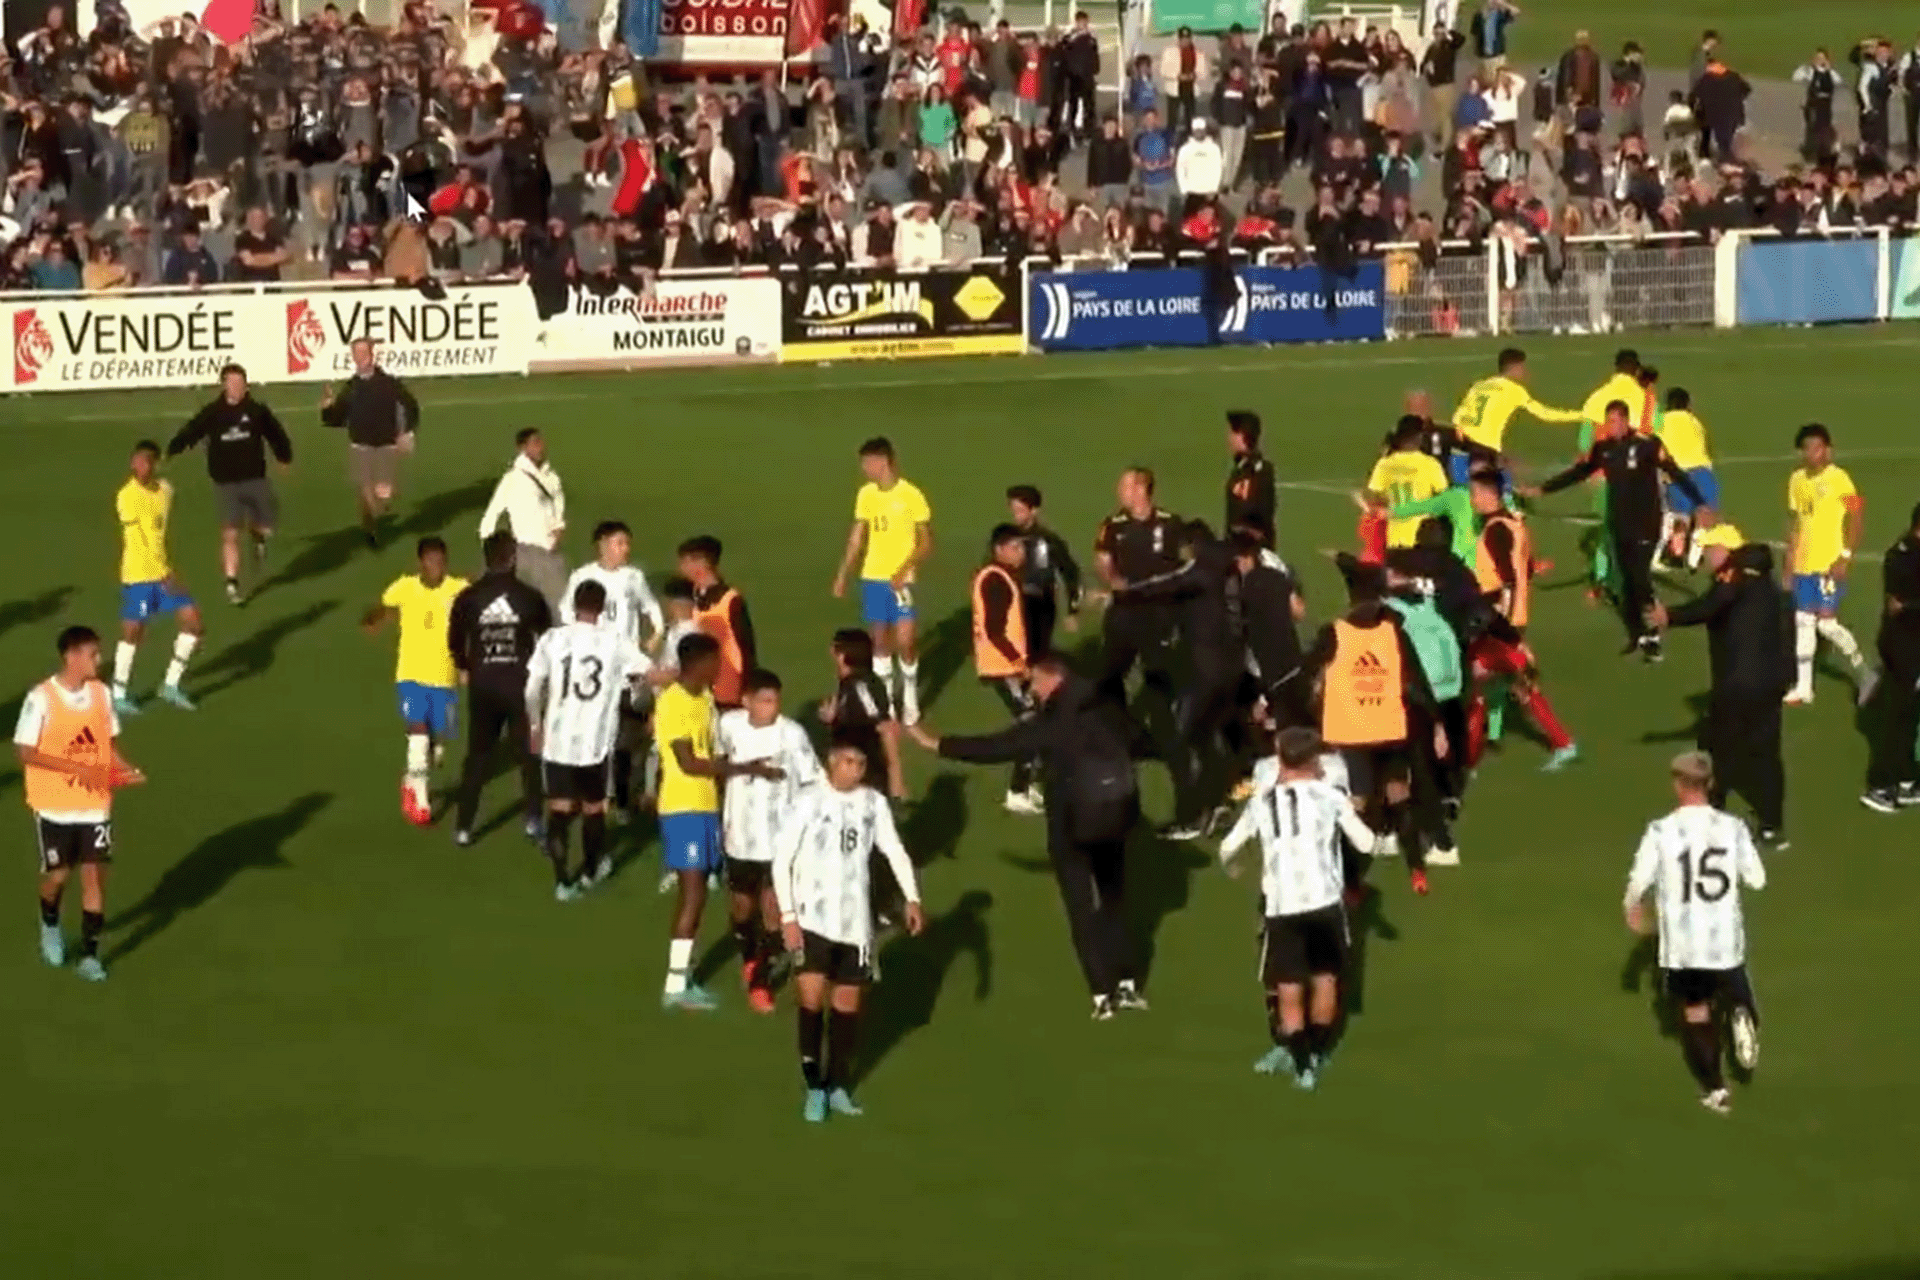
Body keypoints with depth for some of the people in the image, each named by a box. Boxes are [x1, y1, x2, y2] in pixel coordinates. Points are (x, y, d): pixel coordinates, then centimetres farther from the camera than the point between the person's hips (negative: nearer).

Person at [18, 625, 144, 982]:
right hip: (54, 805, -3)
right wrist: (77, 768, -22)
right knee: (58, 873, 9)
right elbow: (25, 752, -15)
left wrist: (125, 769, -9)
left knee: (95, 875, -2)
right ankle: (50, 926, 41)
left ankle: (90, 955, 6)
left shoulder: (101, 693, -1)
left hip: (96, 803, 3)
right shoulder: (41, 698, -16)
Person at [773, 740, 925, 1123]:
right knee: (811, 998, -14)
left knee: (847, 1002, 9)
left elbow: (894, 851, 9)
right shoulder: (810, 802, -9)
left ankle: (838, 1085, 21)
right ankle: (815, 1088, -2)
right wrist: (787, 915, -12)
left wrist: (912, 898, -4)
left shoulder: (874, 803, 2)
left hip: (855, 920, 4)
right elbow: (782, 859, -7)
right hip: (813, 918, -4)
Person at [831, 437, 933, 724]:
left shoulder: (911, 495, -10)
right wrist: (842, 574, 10)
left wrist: (904, 571, -19)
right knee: (879, 641, 6)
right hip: (871, 578, 5)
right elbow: (857, 538, 15)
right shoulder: (865, 494, 6)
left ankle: (910, 699, 12)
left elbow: (926, 543, -7)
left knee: (904, 641, -9)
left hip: (900, 580, -5)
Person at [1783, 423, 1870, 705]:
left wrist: (1846, 556, -17)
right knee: (1803, 621, 8)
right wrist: (1790, 553, 15)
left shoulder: (1838, 478, -12)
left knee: (1826, 622, -9)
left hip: (1830, 564, -7)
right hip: (1804, 563, 7)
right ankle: (1803, 687, 15)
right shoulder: (1797, 480, 9)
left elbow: (1857, 516, -12)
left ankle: (1862, 672, 11)